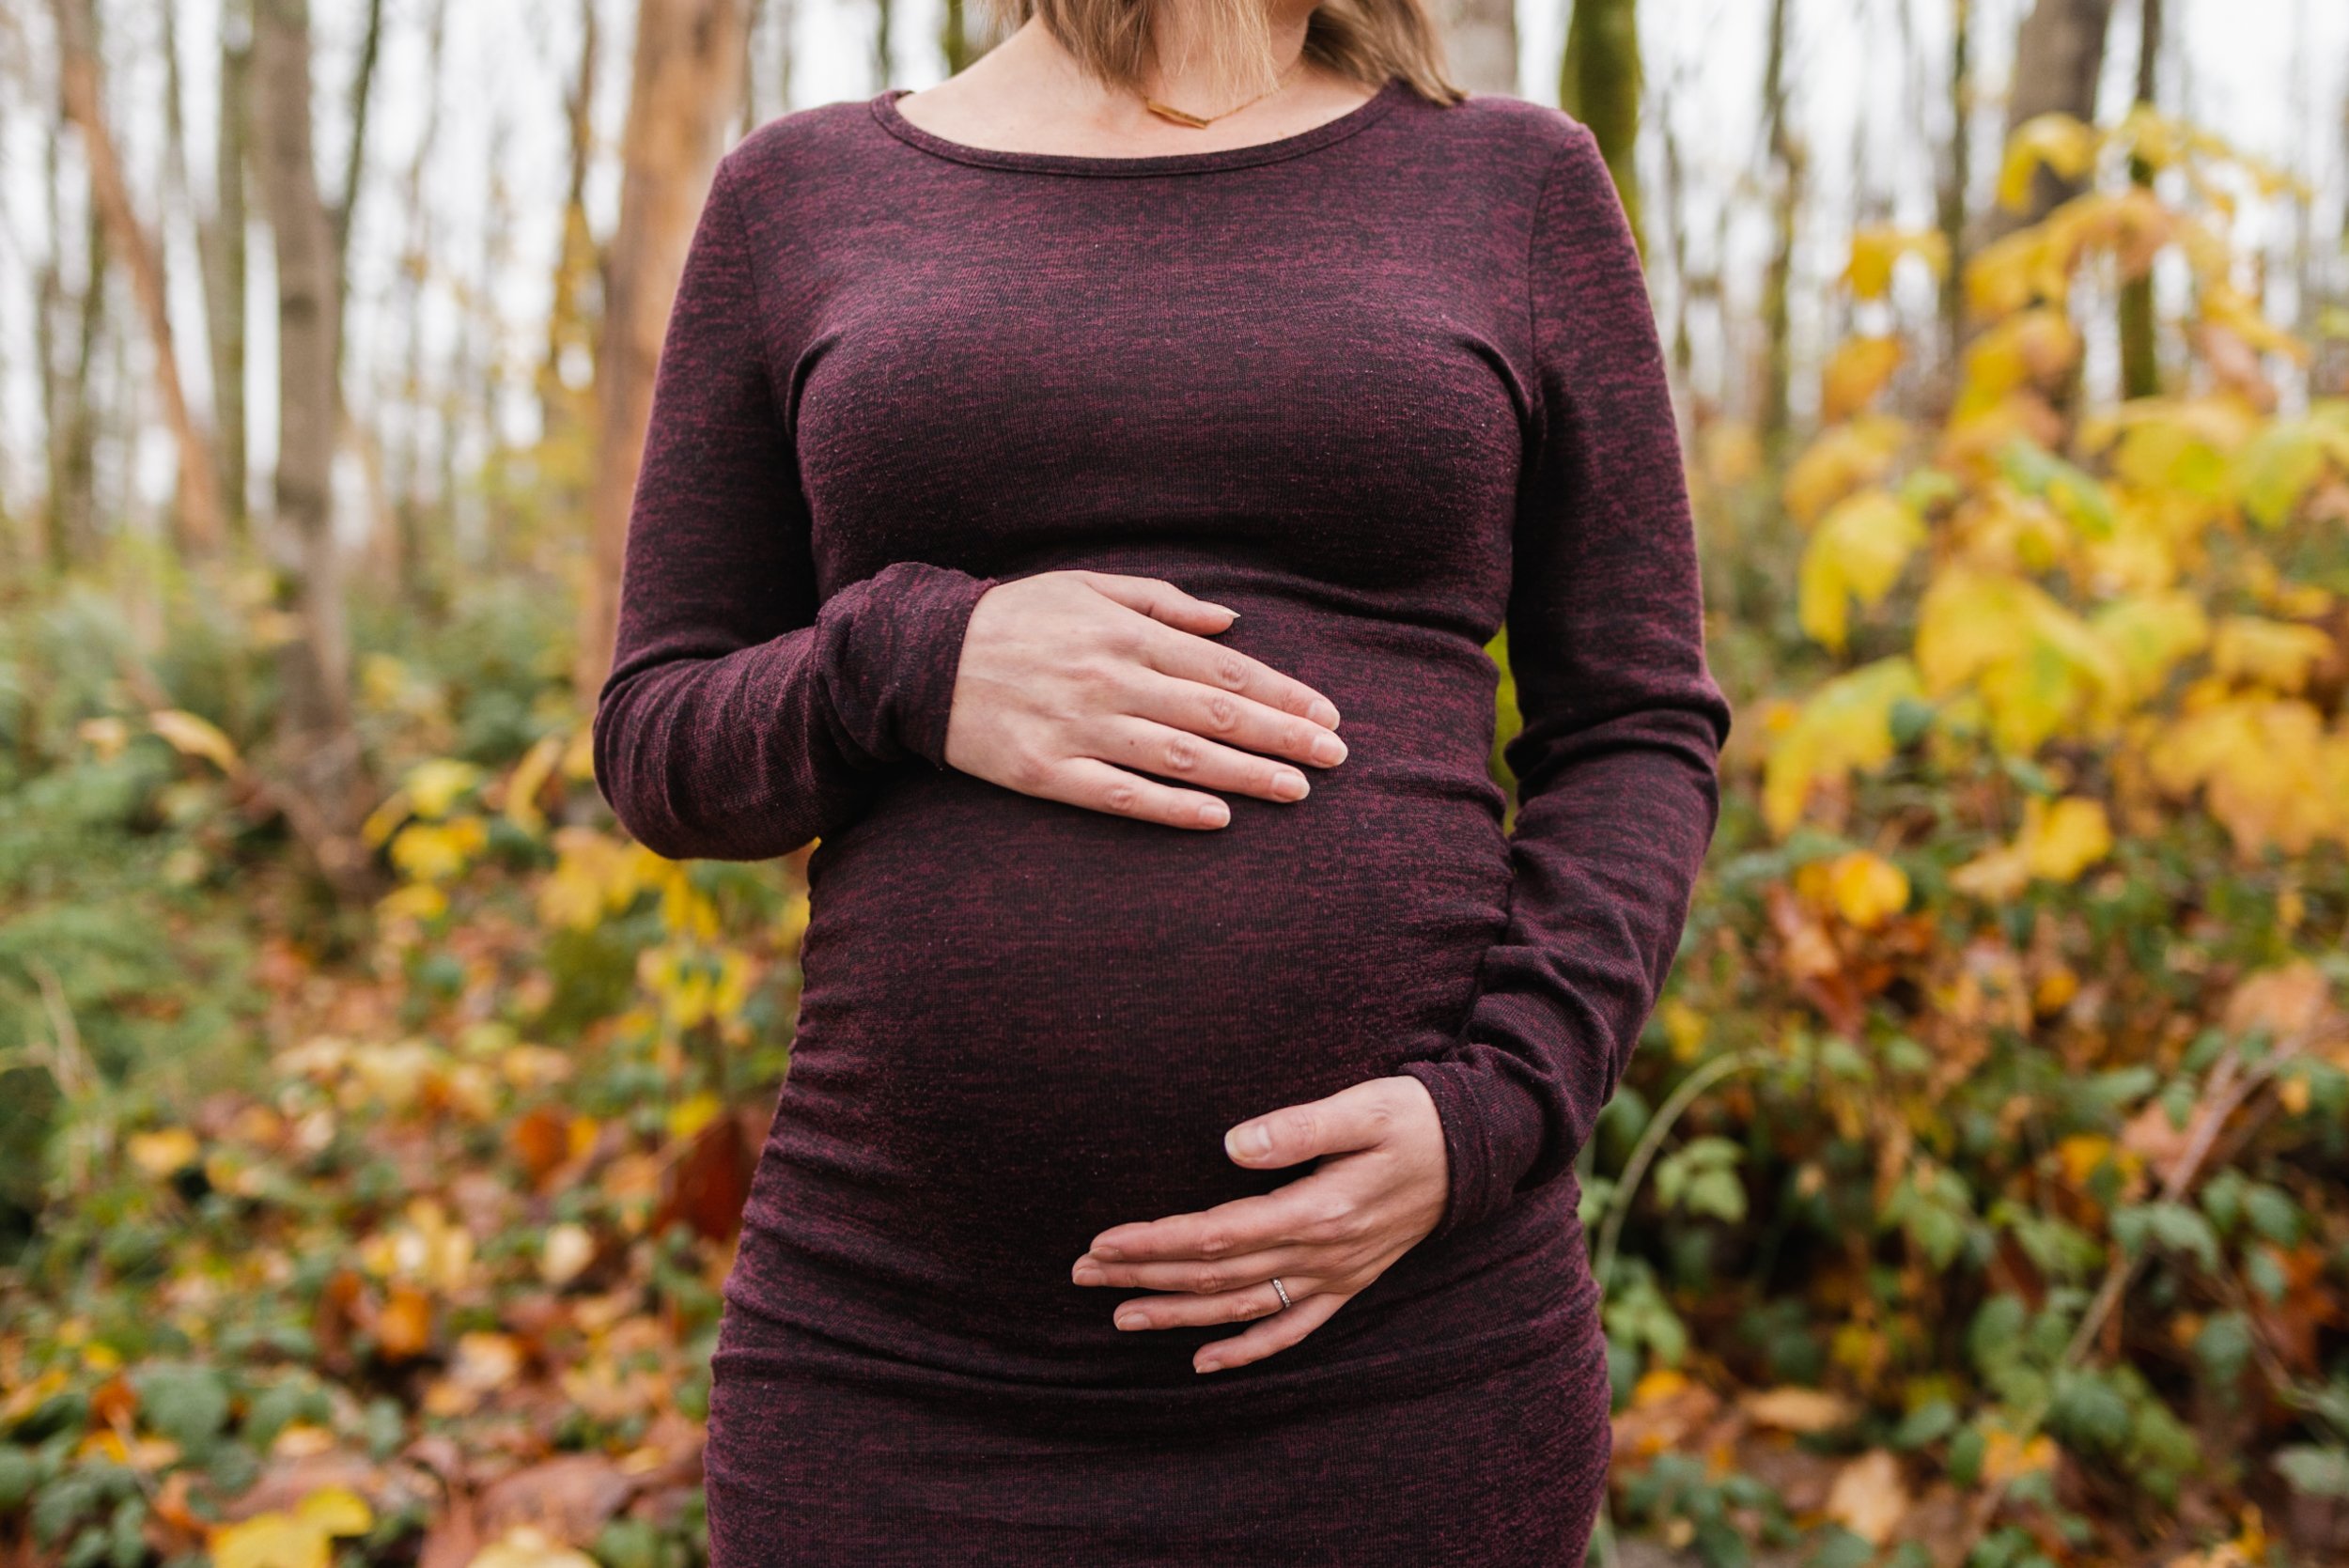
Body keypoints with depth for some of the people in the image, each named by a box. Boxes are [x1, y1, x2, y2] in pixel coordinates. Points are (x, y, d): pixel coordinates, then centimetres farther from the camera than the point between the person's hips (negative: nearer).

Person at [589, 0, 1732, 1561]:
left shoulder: (1519, 186, 5)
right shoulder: (801, 198, 6)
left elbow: (1637, 741, 4)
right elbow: (669, 749, 7)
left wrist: (1486, 1121, -13)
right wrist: (913, 666, -15)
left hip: (1396, 1339, 0)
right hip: (907, 1347, 1)